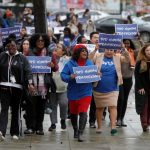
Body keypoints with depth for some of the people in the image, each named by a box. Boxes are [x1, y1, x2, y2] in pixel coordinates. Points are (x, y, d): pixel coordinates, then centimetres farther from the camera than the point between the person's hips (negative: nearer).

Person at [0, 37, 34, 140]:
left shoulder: (22, 58, 2)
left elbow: (28, 71, -4)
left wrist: (30, 83, -17)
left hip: (17, 87, 0)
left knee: (15, 110, 8)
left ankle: (15, 133, 16)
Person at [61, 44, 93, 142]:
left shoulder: (89, 63, 3)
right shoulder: (70, 64, -6)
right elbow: (63, 75, -10)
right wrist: (70, 77, -29)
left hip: (86, 92, 0)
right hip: (73, 92, 0)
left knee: (83, 112, -14)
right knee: (73, 113, 16)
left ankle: (80, 133, -11)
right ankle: (75, 130, 40)